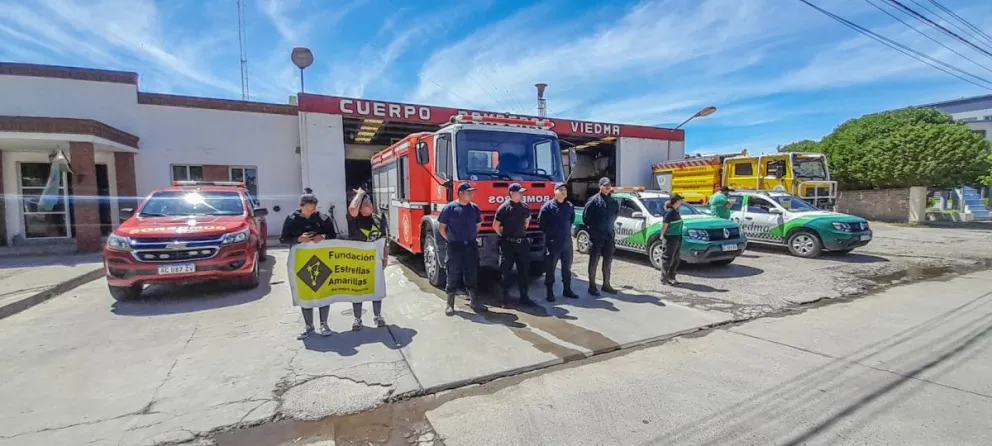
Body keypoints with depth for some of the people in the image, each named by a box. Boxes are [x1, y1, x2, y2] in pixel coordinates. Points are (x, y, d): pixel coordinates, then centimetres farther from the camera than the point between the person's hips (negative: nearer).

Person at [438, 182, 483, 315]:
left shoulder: (474, 208, 6)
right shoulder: (449, 208, -6)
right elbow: (442, 227, -1)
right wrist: (450, 240, -1)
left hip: (471, 246, 4)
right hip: (455, 247, -3)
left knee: (472, 275, 9)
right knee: (453, 276, 3)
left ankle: (474, 301, 21)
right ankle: (450, 304, 14)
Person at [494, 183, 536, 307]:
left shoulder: (524, 206, 6)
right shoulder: (504, 207, -10)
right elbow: (495, 225, -6)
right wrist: (504, 236, 0)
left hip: (522, 242, 5)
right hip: (508, 243, -5)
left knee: (523, 270, 8)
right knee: (506, 270, 3)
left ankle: (524, 297, 17)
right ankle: (505, 297, 14)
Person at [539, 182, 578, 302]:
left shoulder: (570, 206, 7)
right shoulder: (548, 206, -9)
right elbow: (540, 221, -7)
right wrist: (549, 233, -2)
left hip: (567, 241, 5)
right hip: (552, 242, -5)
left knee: (567, 267, 14)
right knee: (550, 268, 0)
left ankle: (567, 290, 26)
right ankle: (550, 292, 10)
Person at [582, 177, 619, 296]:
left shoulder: (614, 201, 9)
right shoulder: (593, 200, -9)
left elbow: (616, 214, 22)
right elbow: (585, 217, -8)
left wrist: (609, 226, 14)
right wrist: (592, 229, -3)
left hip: (609, 235, 6)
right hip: (596, 236, -6)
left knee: (608, 260, 13)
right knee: (594, 261, 0)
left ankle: (606, 284, 26)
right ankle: (592, 286, 8)